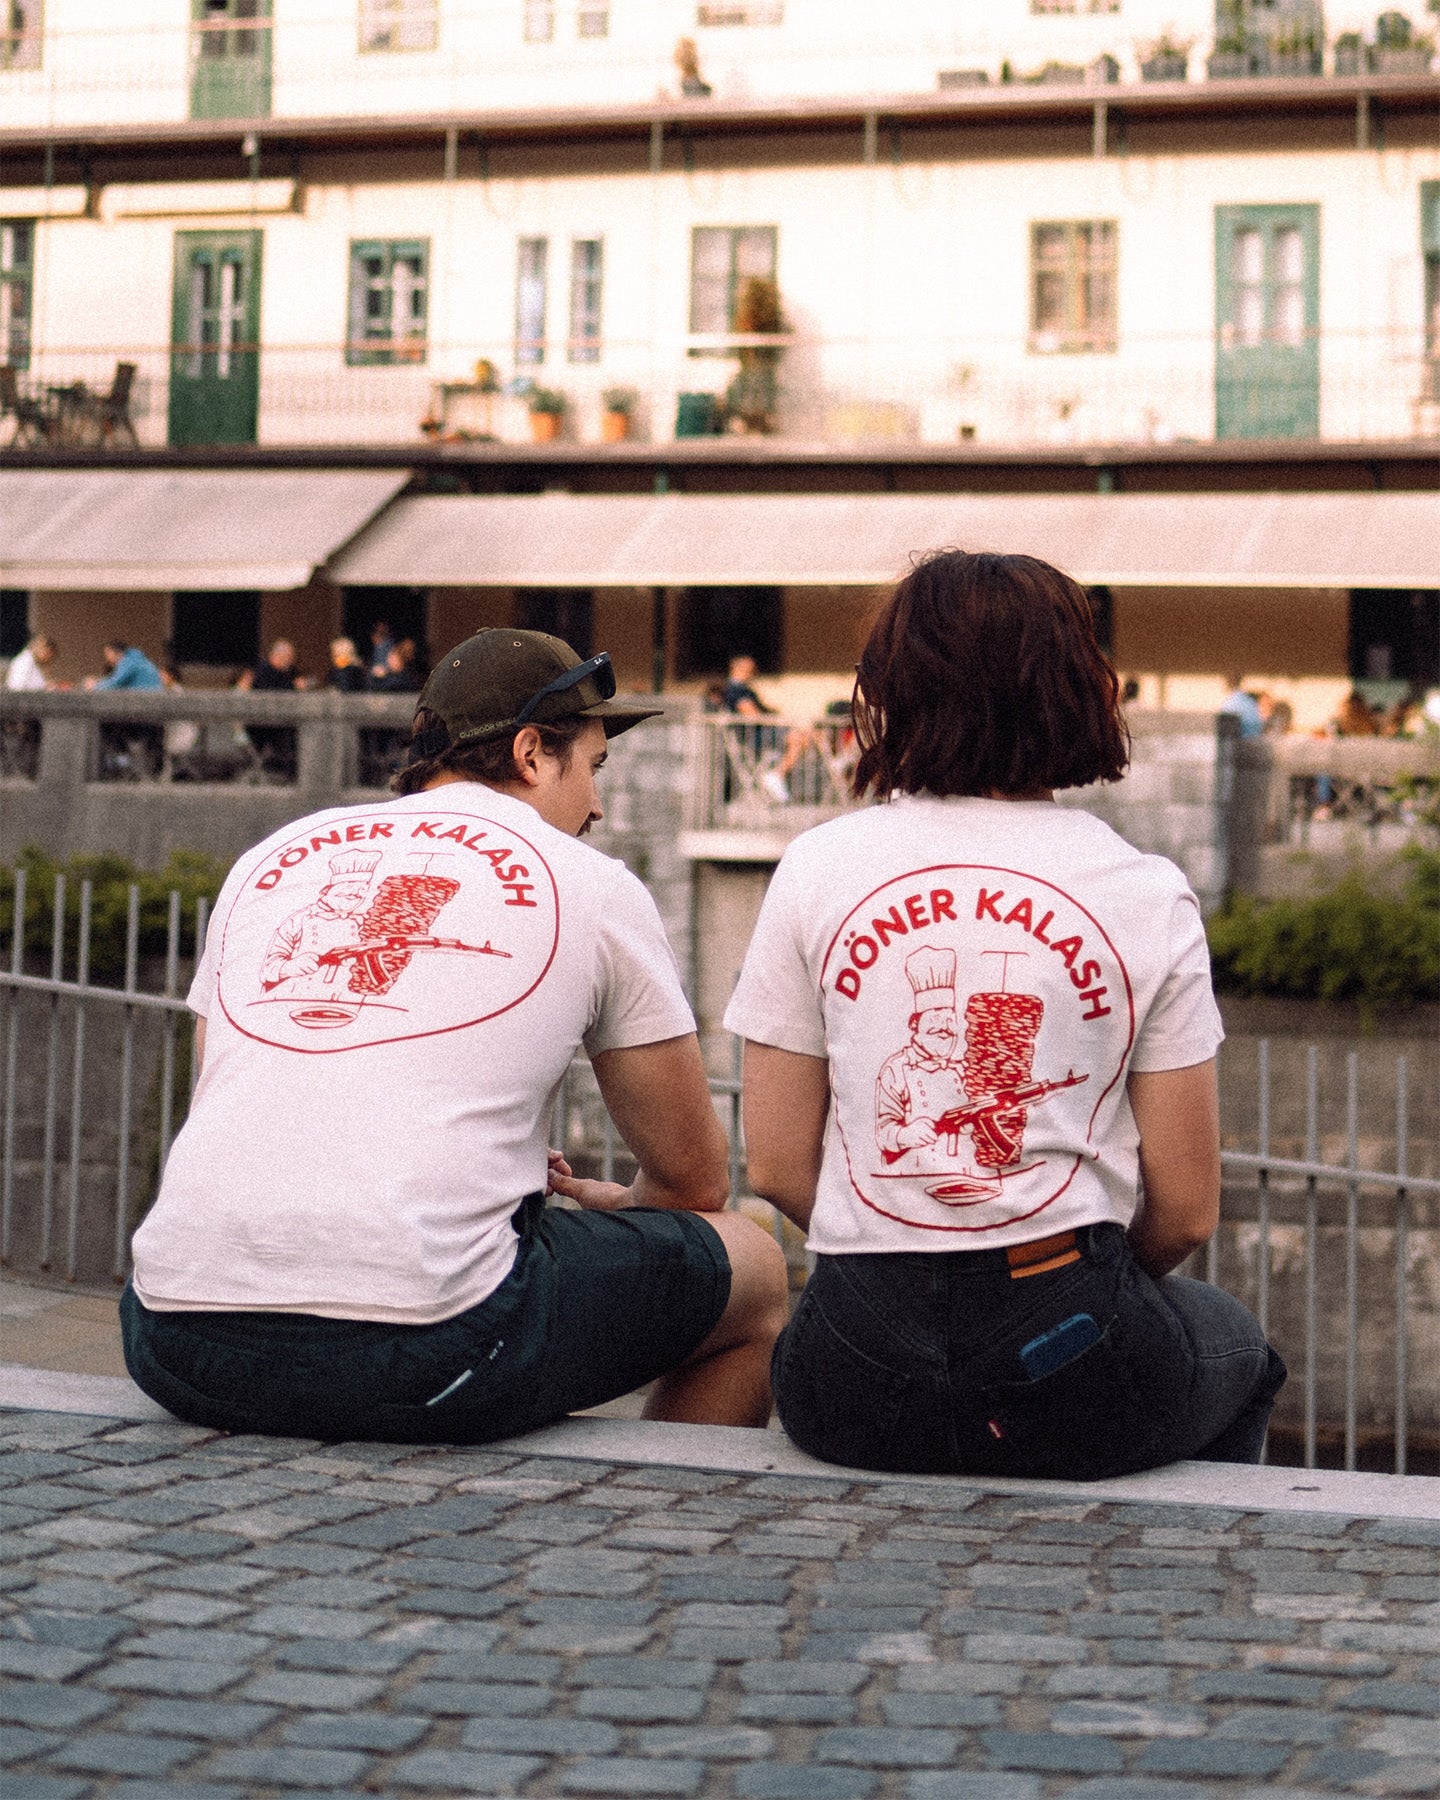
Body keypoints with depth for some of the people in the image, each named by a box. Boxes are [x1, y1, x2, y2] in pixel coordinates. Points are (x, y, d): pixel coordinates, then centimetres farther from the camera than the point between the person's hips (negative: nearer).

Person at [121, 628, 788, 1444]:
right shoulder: (590, 885, 10)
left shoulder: (269, 861, 20)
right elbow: (696, 1178, 18)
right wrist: (611, 1203, 42)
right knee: (754, 1269, 19)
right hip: (423, 1356, -5)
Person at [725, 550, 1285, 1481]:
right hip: (1071, 1369, -1)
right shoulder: (1148, 895, -3)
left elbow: (778, 1168, 2)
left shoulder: (816, 869, 0)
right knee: (1231, 1339, 34)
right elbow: (1185, 1212, -2)